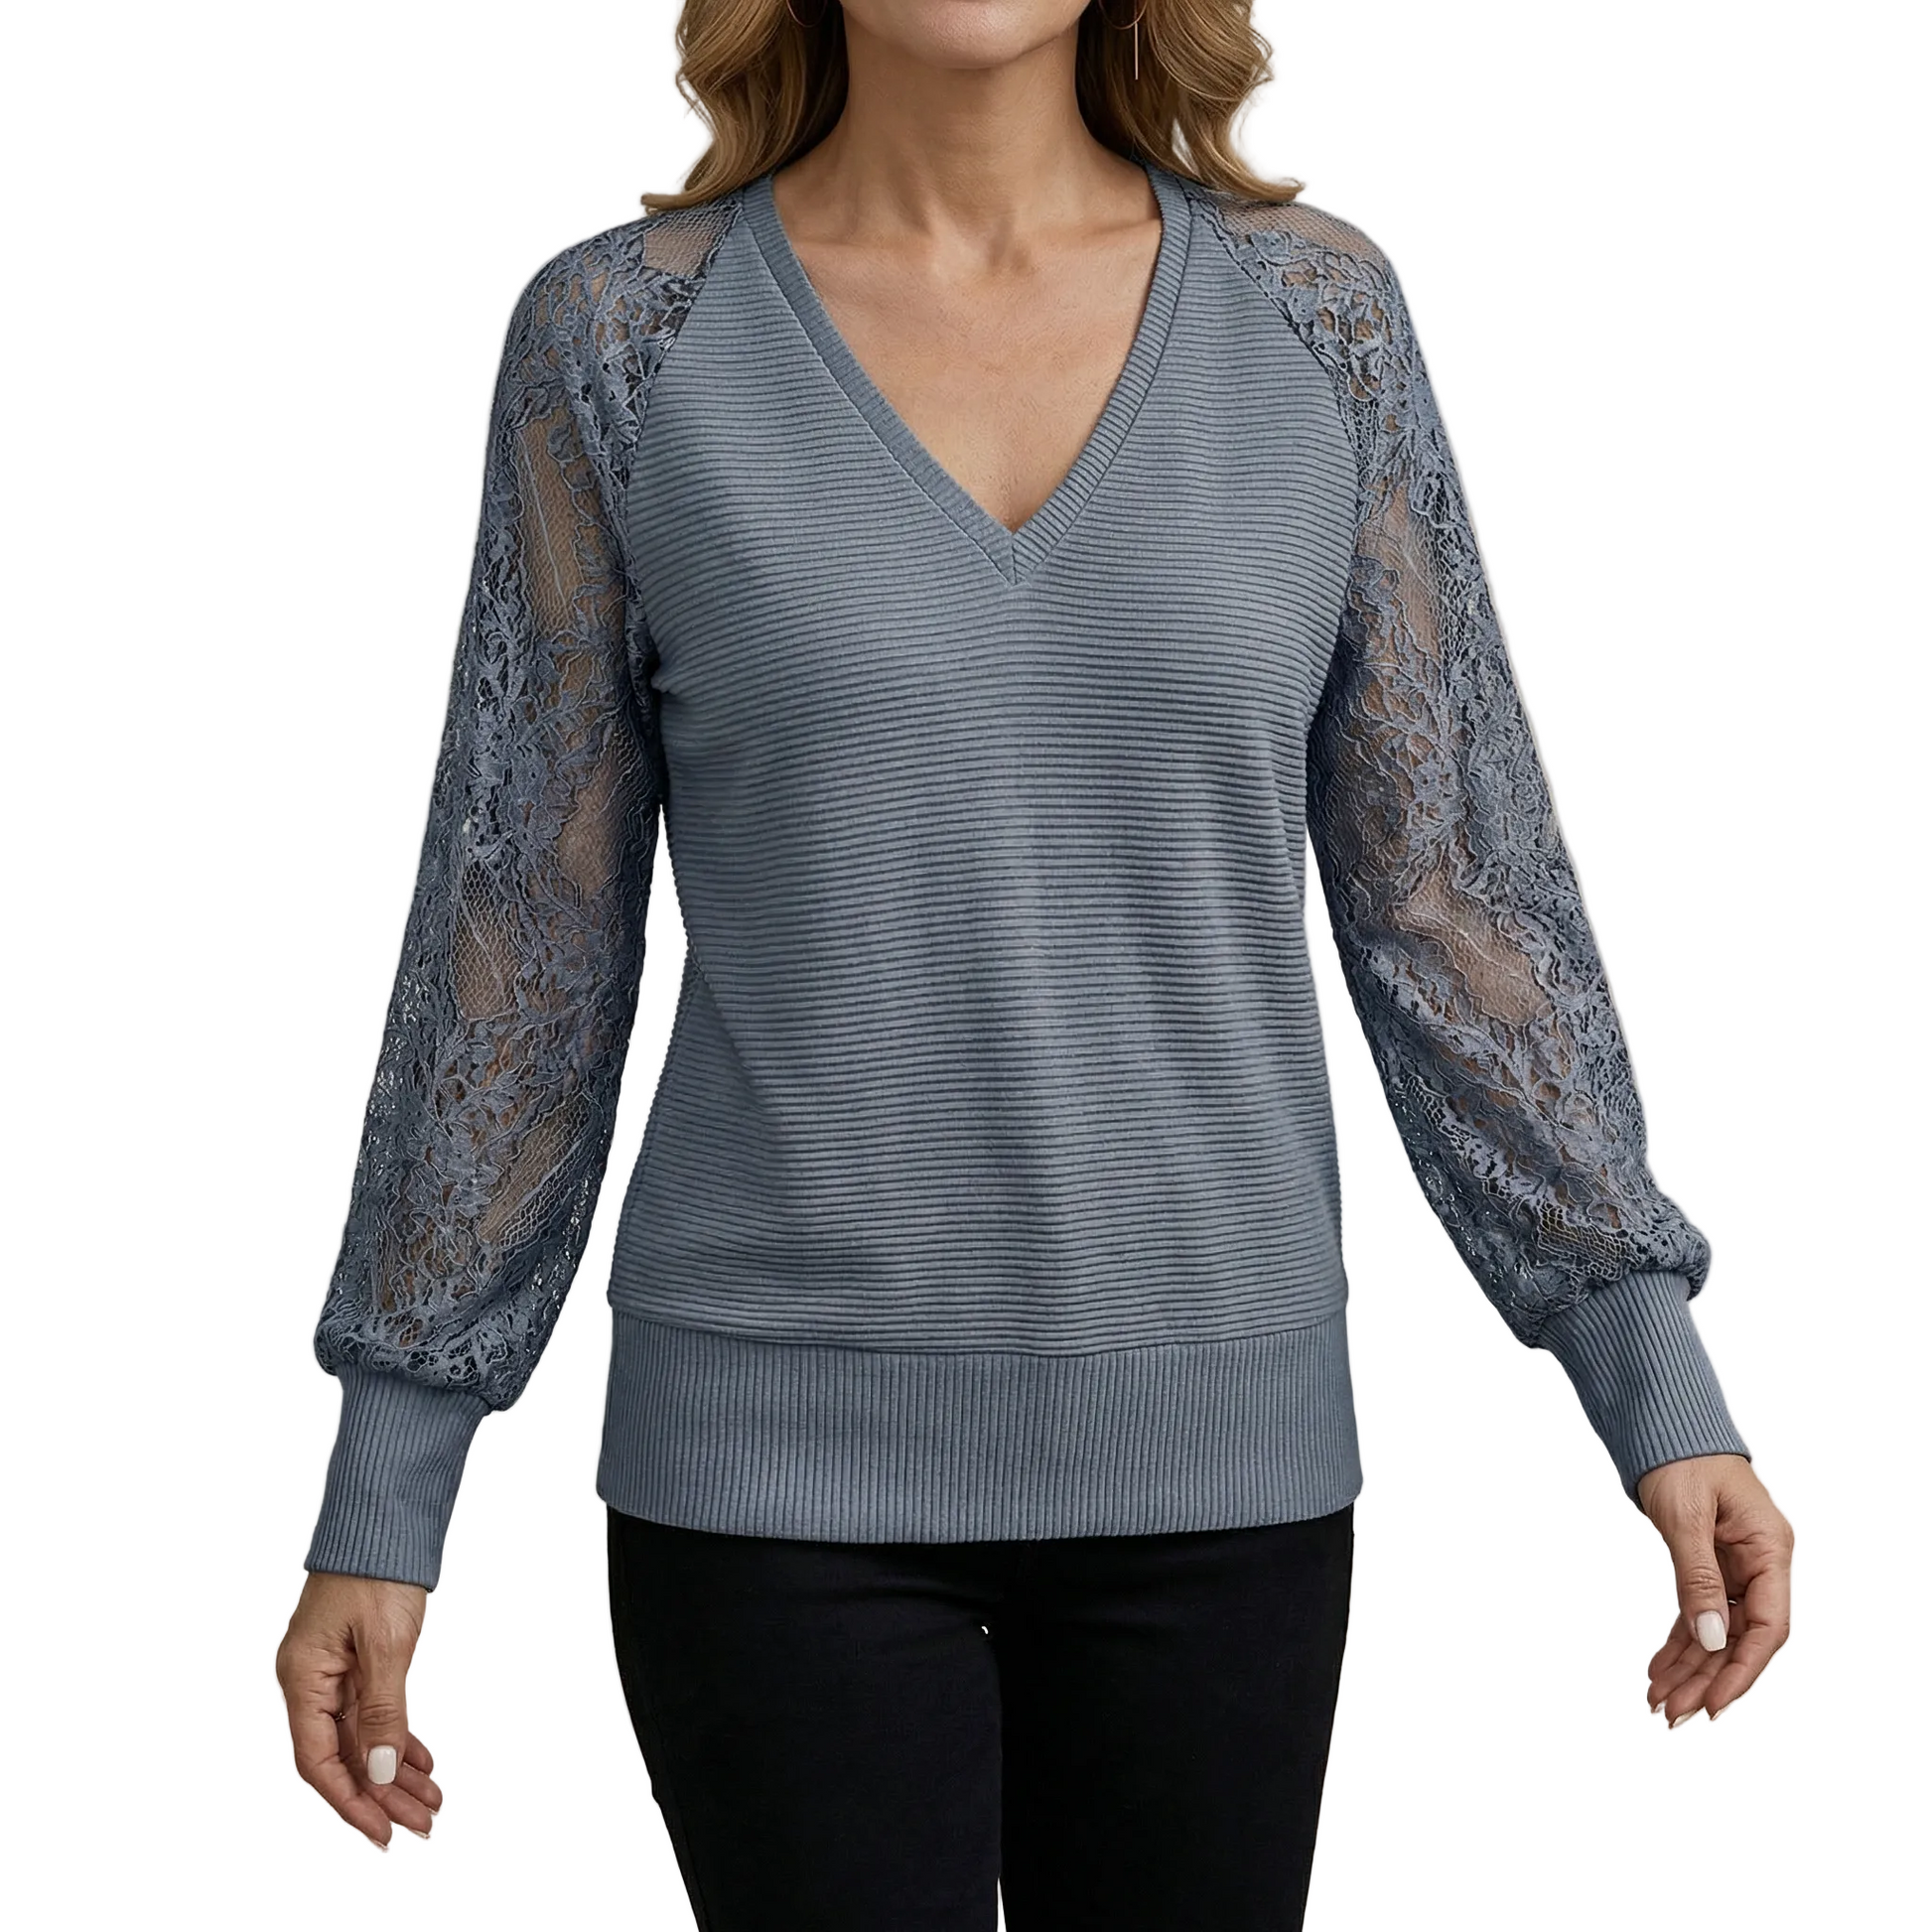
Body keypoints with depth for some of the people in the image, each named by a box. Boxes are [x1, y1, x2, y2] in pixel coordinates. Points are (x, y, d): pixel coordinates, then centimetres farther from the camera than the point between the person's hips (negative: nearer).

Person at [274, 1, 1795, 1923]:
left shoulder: (1314, 311, 1)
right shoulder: (623, 335, -4)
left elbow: (1444, 885, 3)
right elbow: (519, 936, -1)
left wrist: (1661, 1384, -4)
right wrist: (376, 1501, 0)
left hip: (1200, 1440, 2)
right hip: (791, 1447, -2)